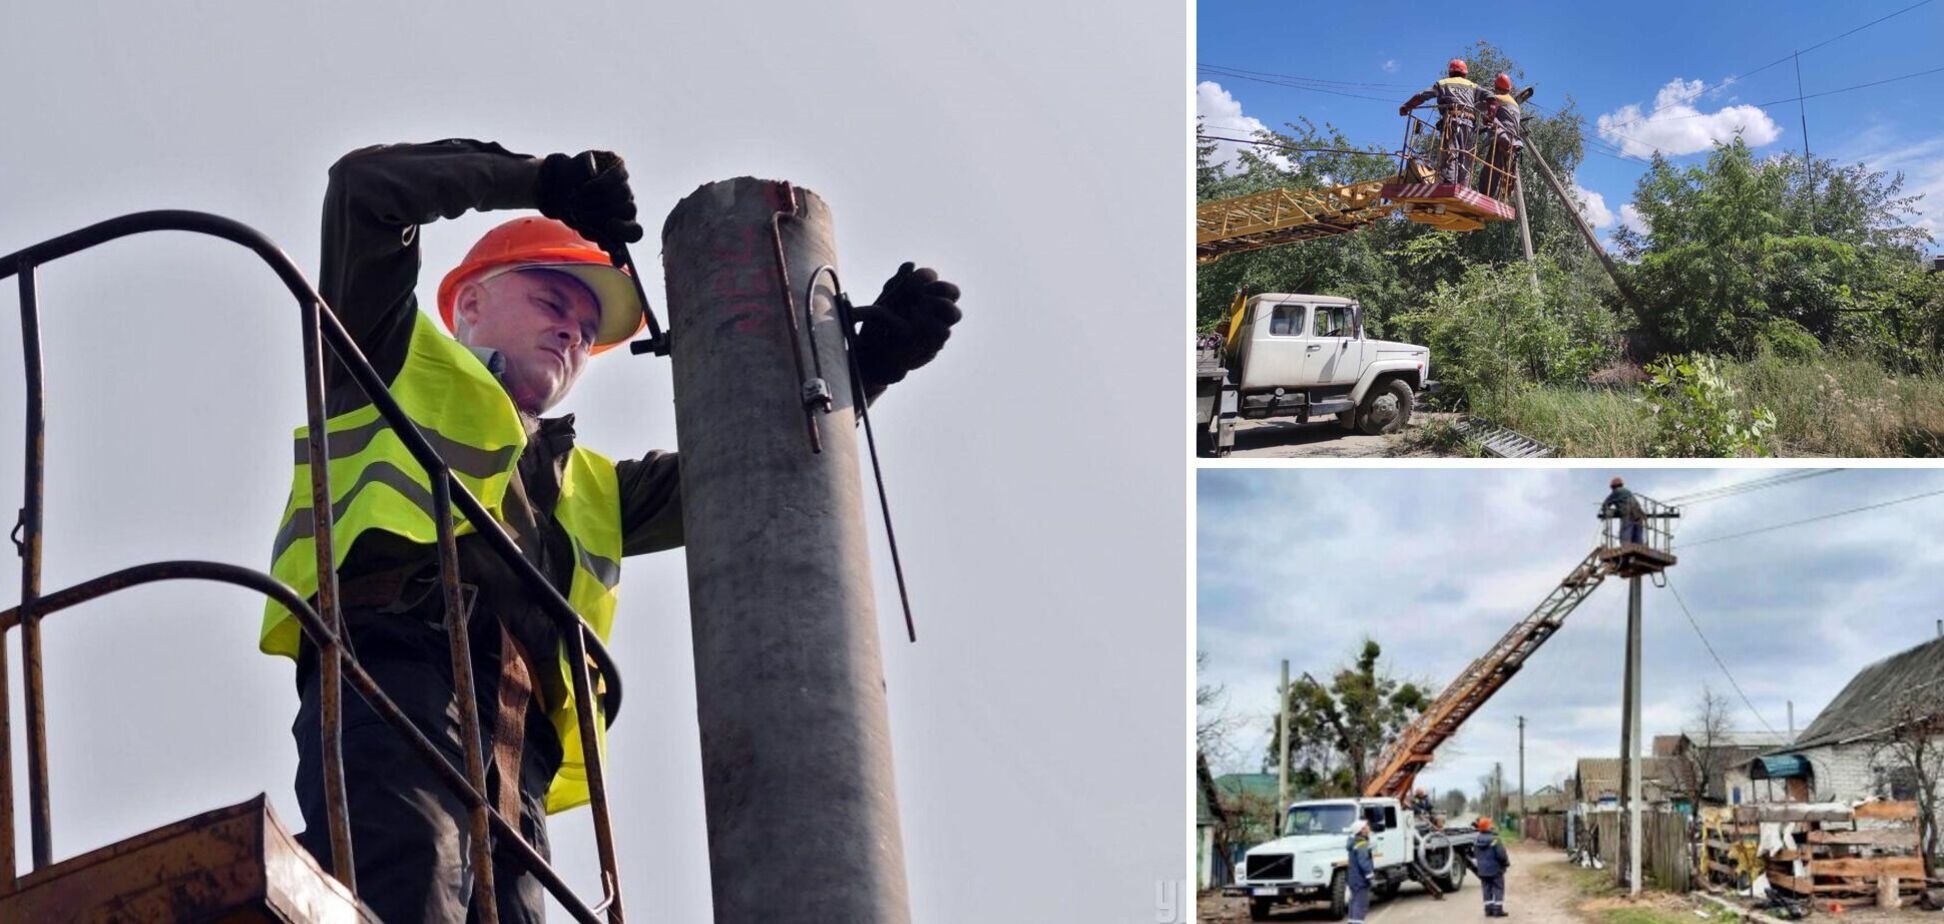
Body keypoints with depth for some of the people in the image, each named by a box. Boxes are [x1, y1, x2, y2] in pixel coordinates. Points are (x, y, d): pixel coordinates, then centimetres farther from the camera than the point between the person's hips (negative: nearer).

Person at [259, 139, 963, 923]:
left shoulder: (589, 487, 40)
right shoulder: (404, 362, 28)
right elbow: (365, 186, 18)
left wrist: (870, 359, 24)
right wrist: (540, 182, 19)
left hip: (513, 741, 6)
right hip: (395, 660, -5)